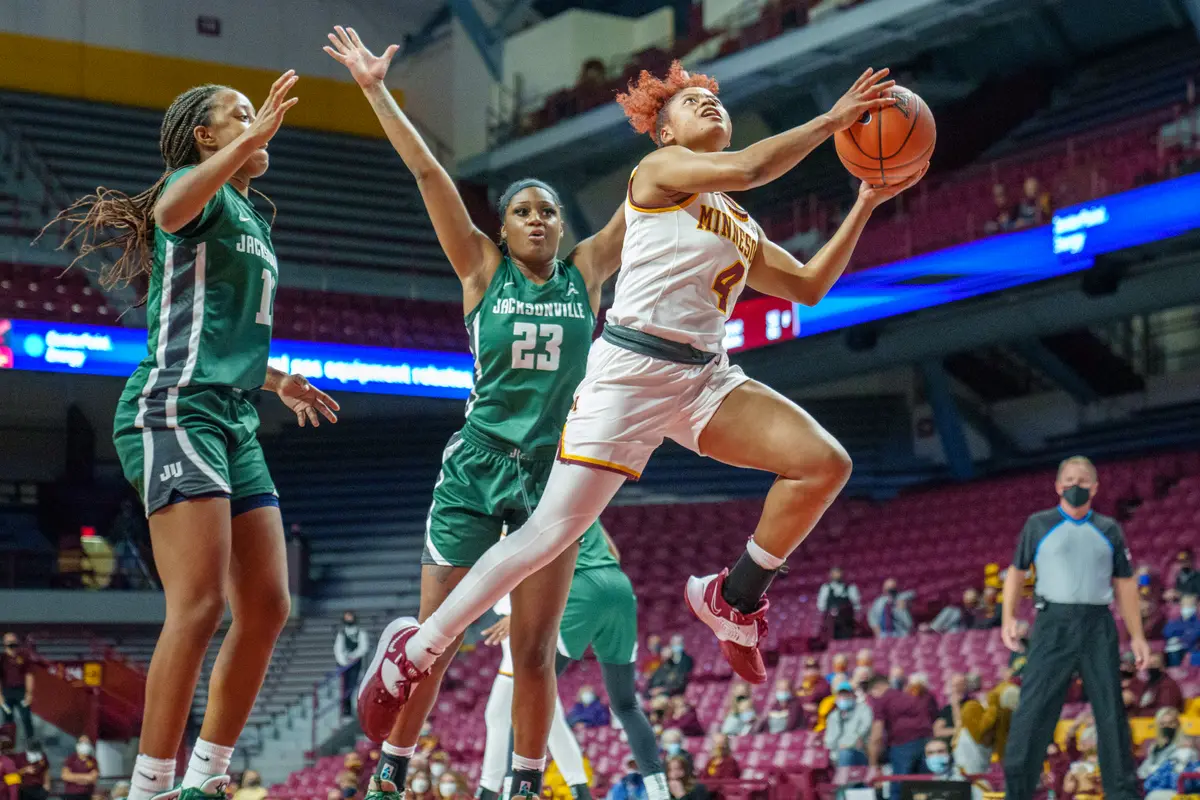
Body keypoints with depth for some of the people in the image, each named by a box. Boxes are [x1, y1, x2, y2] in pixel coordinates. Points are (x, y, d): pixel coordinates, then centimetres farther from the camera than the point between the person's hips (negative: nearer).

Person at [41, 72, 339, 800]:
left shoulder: (252, 219, 25)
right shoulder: (202, 187, -1)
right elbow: (173, 209, -29)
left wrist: (276, 380, 35)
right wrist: (251, 139, -33)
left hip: (233, 425, 9)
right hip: (175, 412, -9)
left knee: (268, 606, 4)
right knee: (199, 606, -19)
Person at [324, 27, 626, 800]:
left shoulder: (585, 273, 9)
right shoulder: (484, 270, 4)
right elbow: (429, 173, -2)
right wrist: (378, 91, -6)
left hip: (553, 472, 1)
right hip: (476, 466, -1)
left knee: (535, 650, 2)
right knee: (433, 639, 0)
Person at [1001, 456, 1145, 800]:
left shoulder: (1109, 530, 12)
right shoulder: (1039, 525, 7)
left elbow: (1124, 583, 14)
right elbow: (1017, 570, 11)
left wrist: (1136, 635, 8)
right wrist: (1009, 617, -3)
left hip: (1099, 626, 2)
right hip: (1054, 623, -2)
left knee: (1112, 713, 4)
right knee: (1033, 710, -7)